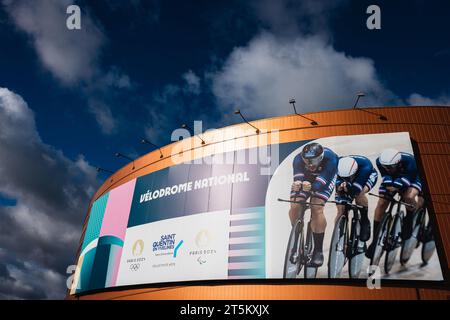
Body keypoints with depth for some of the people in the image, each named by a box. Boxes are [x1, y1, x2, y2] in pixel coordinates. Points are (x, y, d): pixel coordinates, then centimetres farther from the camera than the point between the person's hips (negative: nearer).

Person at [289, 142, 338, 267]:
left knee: (317, 209, -23)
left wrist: (311, 187, -64)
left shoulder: (330, 158, -38)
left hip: (325, 178, -2)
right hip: (304, 177, 2)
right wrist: (297, 184, -65)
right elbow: (298, 177, -41)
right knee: (294, 207, -16)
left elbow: (320, 182, -43)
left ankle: (318, 251, -11)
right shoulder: (298, 159, -33)